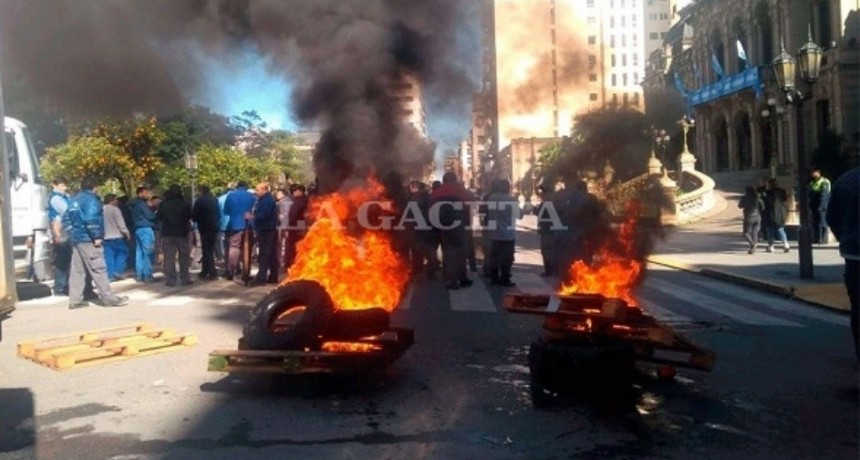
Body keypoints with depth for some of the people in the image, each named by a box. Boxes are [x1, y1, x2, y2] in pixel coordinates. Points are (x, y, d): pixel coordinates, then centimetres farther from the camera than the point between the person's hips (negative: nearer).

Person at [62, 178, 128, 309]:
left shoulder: (75, 200, 16)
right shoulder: (91, 199, -10)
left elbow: (66, 218, 16)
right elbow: (90, 219, -23)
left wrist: (73, 232, 15)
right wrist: (97, 237, -19)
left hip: (76, 238, 9)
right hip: (88, 239, -9)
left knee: (77, 270, 9)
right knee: (98, 269, -7)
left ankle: (75, 300, 10)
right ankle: (109, 298, -5)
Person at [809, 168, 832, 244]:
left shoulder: (825, 182, -7)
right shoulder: (812, 183, 16)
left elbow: (824, 195, -13)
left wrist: (821, 206, -19)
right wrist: (810, 205, 10)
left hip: (822, 206, -7)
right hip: (814, 206, 7)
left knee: (822, 223, -6)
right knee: (814, 223, 7)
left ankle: (823, 239, -5)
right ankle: (816, 238, 12)